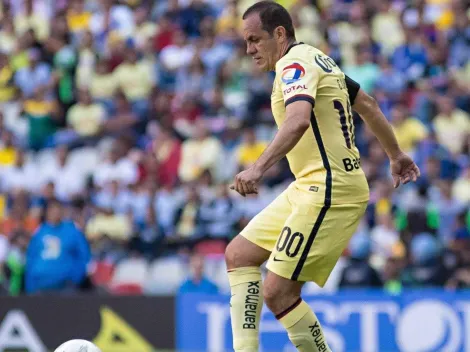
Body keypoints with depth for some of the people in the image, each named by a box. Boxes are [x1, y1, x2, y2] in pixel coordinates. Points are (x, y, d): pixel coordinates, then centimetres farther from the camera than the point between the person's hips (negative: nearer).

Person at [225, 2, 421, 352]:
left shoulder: (295, 63, -15)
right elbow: (368, 104, 26)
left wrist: (258, 168, -46)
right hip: (309, 188, 11)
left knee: (277, 292, -12)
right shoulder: (317, 59, 16)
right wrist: (396, 155, 37)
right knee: (239, 254, 10)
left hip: (329, 192, -11)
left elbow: (298, 120, -35)